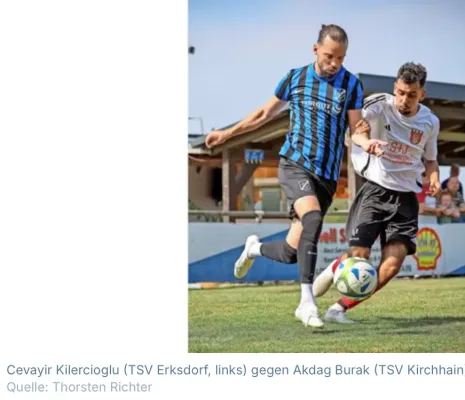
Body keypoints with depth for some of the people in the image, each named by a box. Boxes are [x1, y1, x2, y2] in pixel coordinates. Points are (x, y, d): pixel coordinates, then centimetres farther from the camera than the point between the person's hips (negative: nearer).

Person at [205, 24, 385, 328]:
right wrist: (227, 133, 19)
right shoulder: (296, 78, 4)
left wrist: (366, 142, -23)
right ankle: (307, 302, -28)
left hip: (328, 175, 2)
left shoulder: (351, 84, 4)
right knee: (313, 219, -31)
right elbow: (266, 113, 17)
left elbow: (356, 128, 1)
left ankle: (253, 249, 37)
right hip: (295, 164, -2)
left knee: (292, 252, 1)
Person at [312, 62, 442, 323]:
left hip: (406, 198, 3)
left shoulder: (430, 122, 4)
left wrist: (434, 181, -1)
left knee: (393, 263, -13)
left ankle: (340, 308, -2)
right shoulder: (381, 106, -10)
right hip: (376, 191, -3)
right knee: (359, 256, -12)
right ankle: (334, 269, 27)